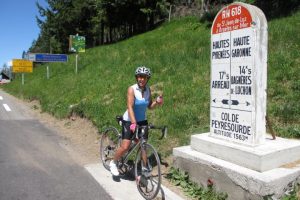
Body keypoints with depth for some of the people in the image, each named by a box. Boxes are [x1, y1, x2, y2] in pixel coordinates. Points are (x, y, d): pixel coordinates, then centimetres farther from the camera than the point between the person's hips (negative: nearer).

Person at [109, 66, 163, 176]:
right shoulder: (132, 89, -18)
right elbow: (130, 107, -26)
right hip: (129, 121, -5)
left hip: (142, 120, 5)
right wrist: (133, 123, -36)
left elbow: (149, 106, 5)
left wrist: (157, 102, -15)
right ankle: (113, 163, 18)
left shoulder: (148, 89, -2)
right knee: (125, 147, -9)